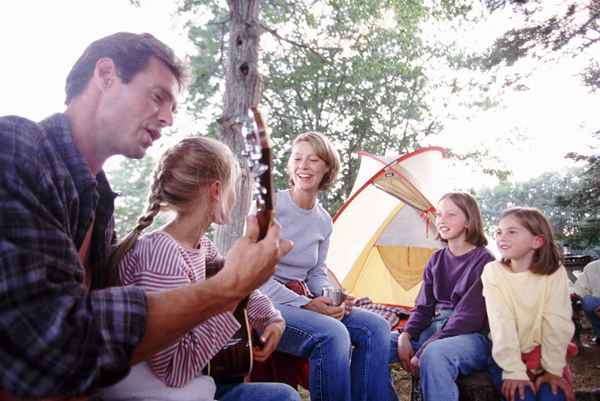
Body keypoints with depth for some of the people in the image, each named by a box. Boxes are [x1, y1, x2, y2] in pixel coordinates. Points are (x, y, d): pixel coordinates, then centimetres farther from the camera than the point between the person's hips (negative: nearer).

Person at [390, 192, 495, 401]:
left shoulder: (483, 261, -9)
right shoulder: (437, 259, 10)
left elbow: (469, 317, -16)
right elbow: (423, 306, 11)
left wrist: (422, 351, -20)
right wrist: (406, 336, -10)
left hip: (471, 336, -6)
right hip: (433, 330, 6)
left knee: (434, 354, -40)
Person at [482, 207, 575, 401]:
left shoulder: (555, 273, -6)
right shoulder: (493, 271, -9)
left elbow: (557, 323, -10)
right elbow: (501, 323, -15)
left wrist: (553, 369, -15)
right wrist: (514, 371, -21)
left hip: (543, 354, 1)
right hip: (506, 355, -1)